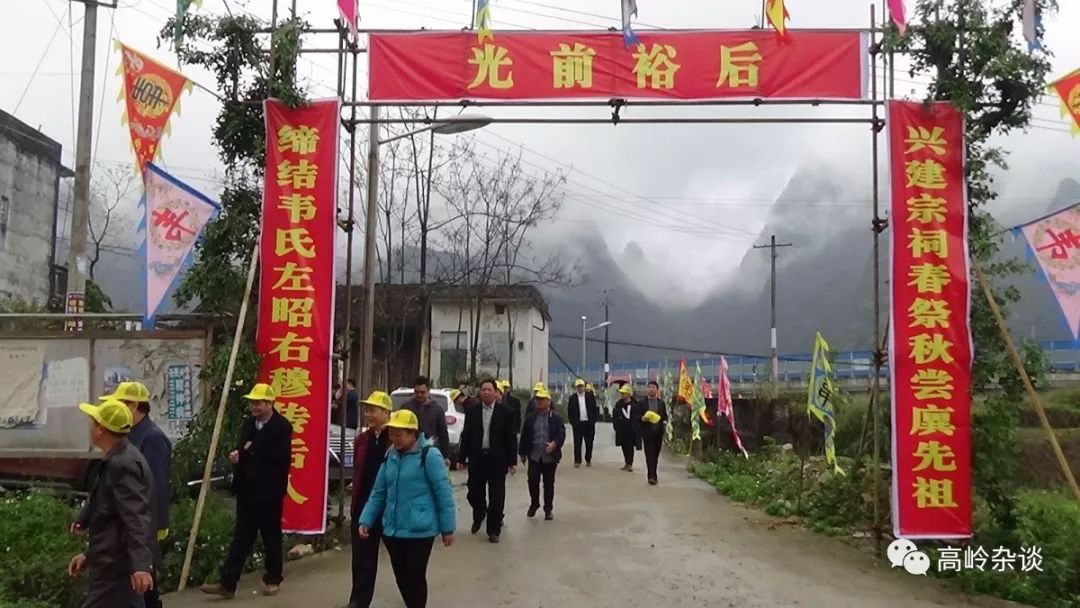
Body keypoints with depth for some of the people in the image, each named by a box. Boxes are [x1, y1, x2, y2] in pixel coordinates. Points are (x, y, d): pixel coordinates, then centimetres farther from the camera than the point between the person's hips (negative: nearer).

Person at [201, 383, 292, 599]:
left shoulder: (282, 426, -11)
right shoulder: (248, 424, 11)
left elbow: (282, 456, -22)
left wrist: (253, 448, -15)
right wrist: (238, 456, -2)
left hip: (269, 492, -6)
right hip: (247, 490, 6)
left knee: (271, 538, 8)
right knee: (241, 537, 6)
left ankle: (273, 580, 22)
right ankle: (227, 583, 5)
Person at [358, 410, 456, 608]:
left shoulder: (429, 455, -12)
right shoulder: (391, 456, 8)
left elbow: (443, 493, -10)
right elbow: (379, 492, 13)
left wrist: (447, 528, -9)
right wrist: (365, 520, 4)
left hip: (419, 531, -6)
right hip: (392, 530, 6)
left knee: (415, 578, 0)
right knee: (401, 578, 13)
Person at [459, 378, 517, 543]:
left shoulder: (505, 412, -2)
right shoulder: (472, 410, 4)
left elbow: (510, 438, -2)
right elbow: (466, 435, 5)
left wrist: (512, 461, -4)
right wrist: (462, 458, 1)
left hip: (496, 459, -2)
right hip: (477, 457, 2)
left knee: (496, 496, 2)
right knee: (474, 492, 5)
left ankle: (493, 530, 14)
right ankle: (479, 515, 36)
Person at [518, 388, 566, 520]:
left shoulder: (556, 418, -2)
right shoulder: (530, 417, 7)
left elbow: (561, 434, -8)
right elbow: (524, 436, 9)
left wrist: (554, 444, -26)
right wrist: (523, 453, 8)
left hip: (550, 456, -2)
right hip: (534, 455, 2)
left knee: (549, 483, 5)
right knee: (532, 481, -2)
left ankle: (548, 509, 17)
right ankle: (534, 504, 21)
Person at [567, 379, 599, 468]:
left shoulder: (590, 396, 5)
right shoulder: (572, 398, 4)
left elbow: (595, 409, 5)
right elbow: (569, 411, 5)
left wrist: (594, 420, -2)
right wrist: (572, 422, -2)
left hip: (589, 423, 1)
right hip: (577, 424, -1)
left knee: (589, 443, 7)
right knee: (577, 443, -3)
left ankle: (588, 460, 18)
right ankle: (577, 461, 1)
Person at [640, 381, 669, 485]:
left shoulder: (661, 403, 10)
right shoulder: (642, 403, 3)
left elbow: (665, 416, 14)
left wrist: (664, 421, -7)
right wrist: (643, 419, -18)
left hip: (658, 433, 3)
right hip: (647, 432, -3)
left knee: (655, 456, 9)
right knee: (649, 455, -9)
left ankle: (652, 475, 20)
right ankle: (652, 476, -14)